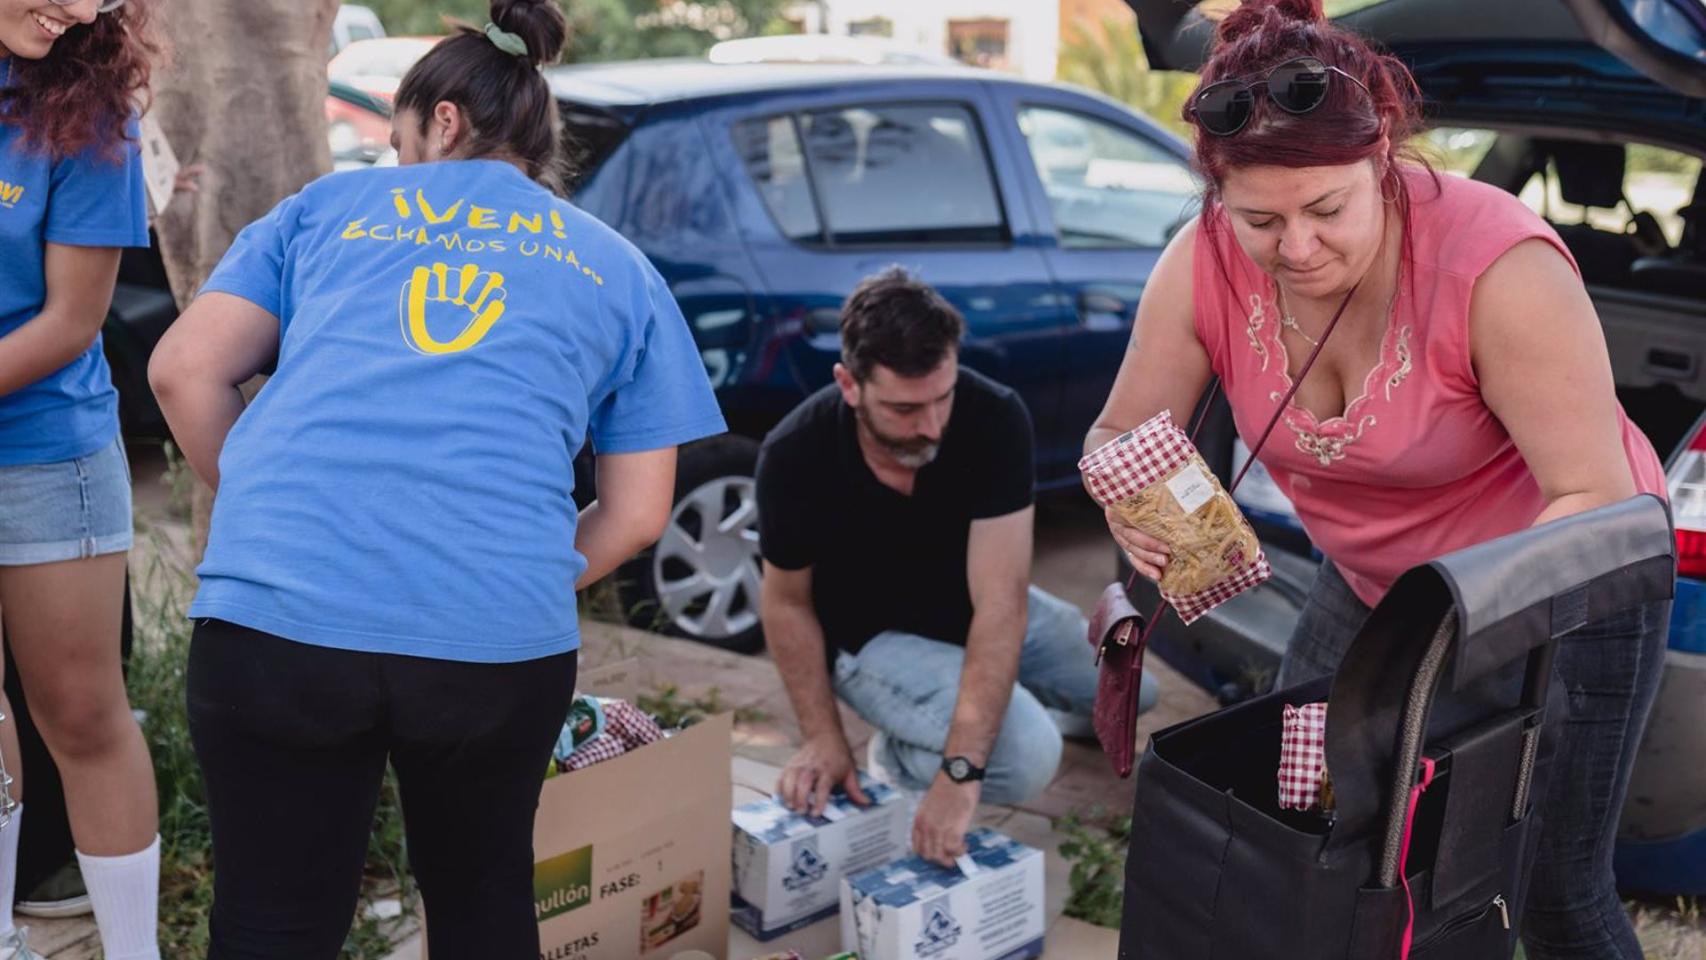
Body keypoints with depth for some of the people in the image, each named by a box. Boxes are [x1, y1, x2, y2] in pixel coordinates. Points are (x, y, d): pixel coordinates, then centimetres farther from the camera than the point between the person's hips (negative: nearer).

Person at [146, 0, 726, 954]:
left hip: (277, 612, 0)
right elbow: (637, 517, 14)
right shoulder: (618, 269, 19)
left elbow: (183, 370, 12)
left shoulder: (330, 204, 19)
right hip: (500, 636, 1)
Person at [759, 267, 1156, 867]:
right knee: (1028, 757, -26)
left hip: (977, 610, 4)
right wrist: (823, 739, -18)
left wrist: (960, 771, -42)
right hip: (875, 636, -4)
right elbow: (787, 601, -12)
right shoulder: (795, 457, -29)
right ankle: (900, 750, 2)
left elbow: (1000, 600, -35)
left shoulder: (995, 420, -30)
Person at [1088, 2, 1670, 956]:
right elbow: (1122, 438, -12)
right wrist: (1130, 505, -36)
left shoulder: (1498, 265, -32)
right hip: (1374, 581, 5)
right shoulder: (1205, 265, -20)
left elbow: (1593, 494, -30)